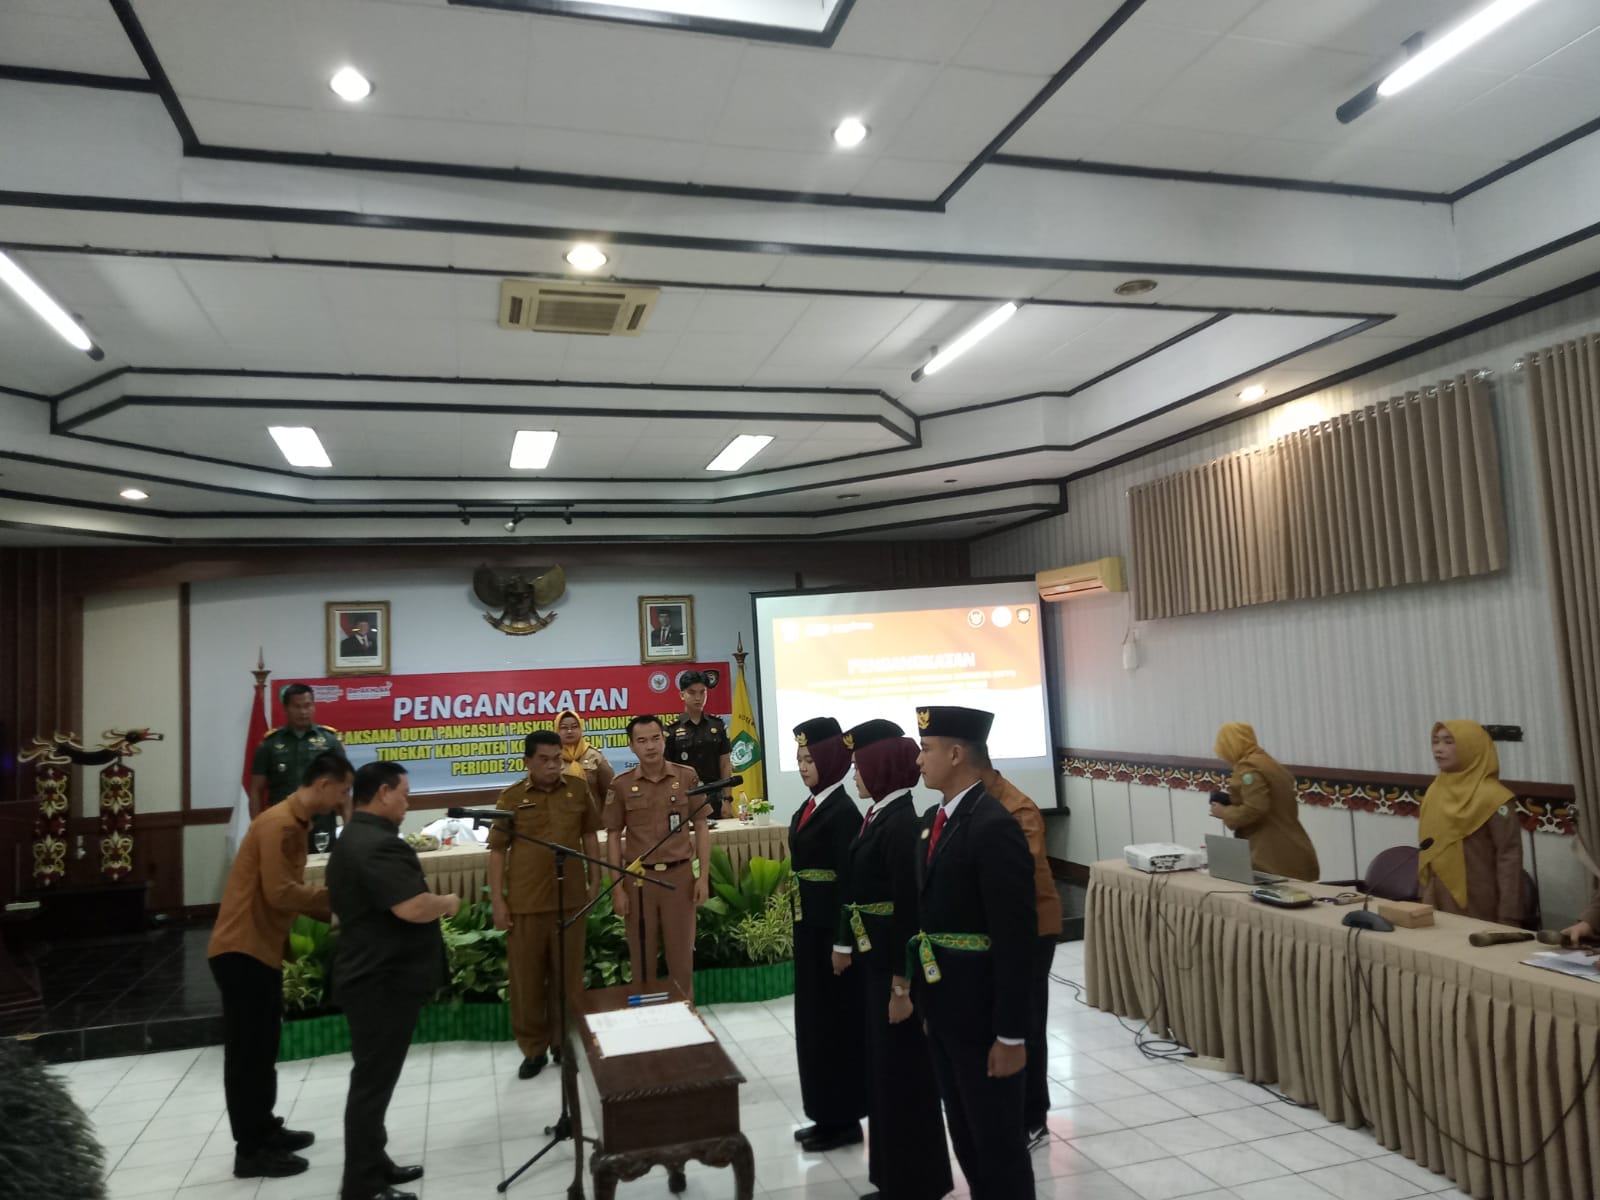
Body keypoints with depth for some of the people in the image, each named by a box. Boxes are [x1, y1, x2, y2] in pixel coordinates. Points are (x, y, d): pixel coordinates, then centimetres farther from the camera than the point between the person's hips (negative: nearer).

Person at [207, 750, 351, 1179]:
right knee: (248, 1051, 0)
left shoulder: (293, 823, 12)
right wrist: (335, 896, -14)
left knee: (261, 1048, 18)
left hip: (261, 948, 10)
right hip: (243, 950, -10)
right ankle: (250, 1151, 10)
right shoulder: (279, 824, -20)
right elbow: (280, 893, -25)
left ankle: (264, 1131, 30)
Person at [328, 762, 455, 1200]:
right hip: (384, 981, -11)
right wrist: (448, 903, -12)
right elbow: (414, 908, -31)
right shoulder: (379, 844, -23)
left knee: (373, 1078, 20)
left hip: (370, 975, 11)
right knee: (373, 1081, -1)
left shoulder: (351, 839, 13)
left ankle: (372, 1163, 31)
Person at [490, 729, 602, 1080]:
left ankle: (566, 1042, 28)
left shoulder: (578, 788, 3)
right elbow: (498, 850, 0)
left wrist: (595, 880, 9)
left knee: (568, 973, 11)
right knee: (526, 975, 8)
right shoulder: (511, 797, -3)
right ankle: (533, 1048, 24)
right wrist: (497, 899, -5)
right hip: (525, 900, -1)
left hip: (570, 896, 1)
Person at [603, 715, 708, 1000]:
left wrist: (704, 876, -2)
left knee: (681, 953, 9)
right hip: (639, 878, 0)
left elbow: (701, 828, 3)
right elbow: (613, 837, 3)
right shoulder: (621, 785, 0)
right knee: (642, 955, 10)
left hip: (679, 875, 0)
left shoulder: (687, 777, -1)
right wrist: (617, 887, -2)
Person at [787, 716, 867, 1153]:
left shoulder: (843, 812, -18)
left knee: (836, 1018, 3)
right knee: (814, 1017, 16)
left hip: (829, 927, -9)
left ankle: (844, 1119, 18)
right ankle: (827, 1114, 28)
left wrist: (841, 943, -20)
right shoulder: (810, 807, 9)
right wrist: (801, 924, 17)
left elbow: (848, 881, -20)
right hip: (808, 924, 9)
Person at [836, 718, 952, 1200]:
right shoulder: (878, 816, 7)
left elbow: (909, 909, -22)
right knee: (882, 1067, 19)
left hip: (895, 964, -9)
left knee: (903, 1071, 6)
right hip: (874, 960, 9)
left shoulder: (901, 823, -21)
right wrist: (847, 947, 15)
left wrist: (902, 985, -20)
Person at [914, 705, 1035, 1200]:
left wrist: (1010, 1034, -19)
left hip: (980, 1008, -8)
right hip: (942, 1003, 8)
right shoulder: (934, 818, 7)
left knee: (997, 1135, 9)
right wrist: (921, 990, 13)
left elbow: (1016, 939, -22)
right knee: (963, 1132, 21)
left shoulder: (994, 827, -21)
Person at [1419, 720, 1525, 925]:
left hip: (1480, 909, -5)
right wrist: (1425, 896, 10)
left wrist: (1508, 917, -17)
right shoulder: (1433, 792, 6)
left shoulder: (1491, 797, -13)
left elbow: (1509, 857, -15)